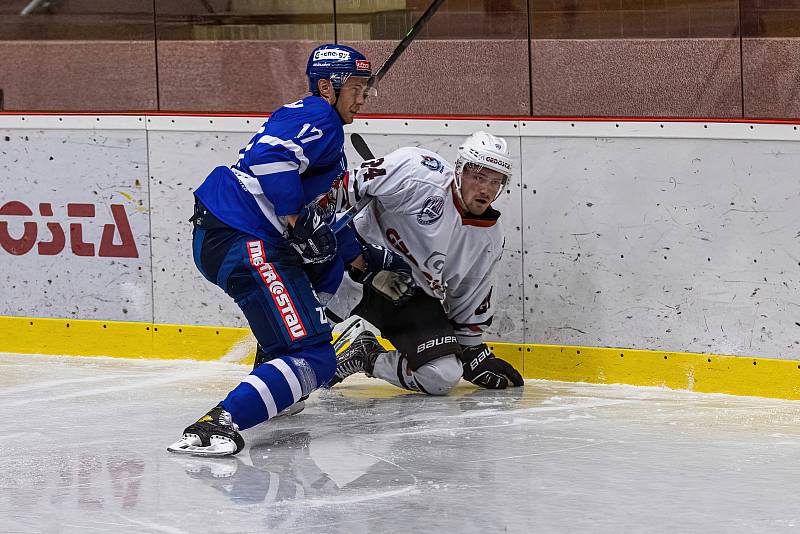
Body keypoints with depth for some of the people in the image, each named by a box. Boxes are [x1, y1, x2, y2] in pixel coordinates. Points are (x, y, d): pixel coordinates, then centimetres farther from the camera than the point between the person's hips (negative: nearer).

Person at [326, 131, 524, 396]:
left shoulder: (490, 239, 4)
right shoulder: (421, 175, -17)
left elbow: (469, 301, 16)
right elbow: (351, 183, -17)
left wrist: (472, 349, 18)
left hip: (416, 300, 6)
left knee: (442, 377, -12)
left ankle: (369, 359, 7)